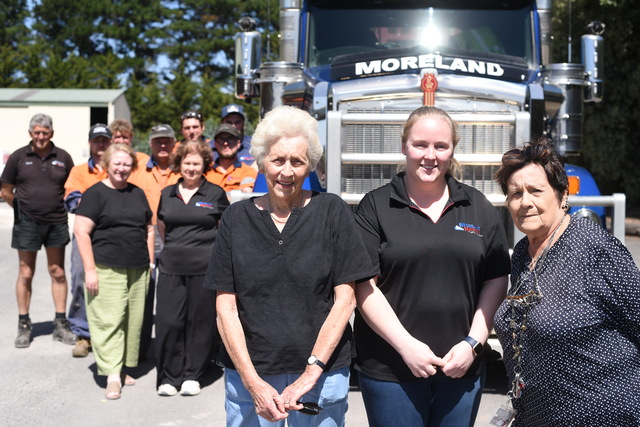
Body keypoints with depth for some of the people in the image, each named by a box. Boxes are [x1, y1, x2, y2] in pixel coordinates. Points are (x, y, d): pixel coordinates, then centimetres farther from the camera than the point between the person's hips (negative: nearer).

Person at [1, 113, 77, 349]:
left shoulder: (62, 157, 3)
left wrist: (60, 205, 2)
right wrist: (22, 208, 3)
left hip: (56, 222, 1)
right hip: (27, 223, -1)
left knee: (58, 273, 7)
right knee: (26, 274, 5)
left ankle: (60, 324, 16)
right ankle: (24, 326, 16)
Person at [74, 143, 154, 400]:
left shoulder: (137, 193, 15)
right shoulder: (96, 193, -3)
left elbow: (149, 229, 21)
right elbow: (81, 232, -8)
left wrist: (150, 261, 13)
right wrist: (90, 270, -13)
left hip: (138, 270, 6)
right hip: (107, 270, -5)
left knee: (133, 320, 8)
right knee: (109, 320, -8)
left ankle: (125, 367, 19)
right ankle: (112, 376, -6)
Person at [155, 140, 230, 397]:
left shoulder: (215, 194, 3)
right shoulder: (168, 194, 12)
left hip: (205, 267, -2)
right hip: (171, 267, 3)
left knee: (200, 322, 3)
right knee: (168, 322, -2)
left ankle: (192, 375, 17)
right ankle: (169, 376, 12)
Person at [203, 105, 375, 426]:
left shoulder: (331, 212, -1)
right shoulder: (237, 218, 2)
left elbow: (345, 300, -4)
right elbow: (225, 307, 0)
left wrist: (311, 372, -11)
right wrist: (253, 382, -9)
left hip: (323, 373, -1)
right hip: (247, 375, 1)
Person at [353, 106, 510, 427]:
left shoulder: (479, 208, 7)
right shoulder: (375, 207, -2)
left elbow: (496, 281, 6)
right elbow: (364, 286, -7)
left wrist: (473, 343, -4)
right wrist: (407, 346, -13)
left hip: (461, 367, 3)